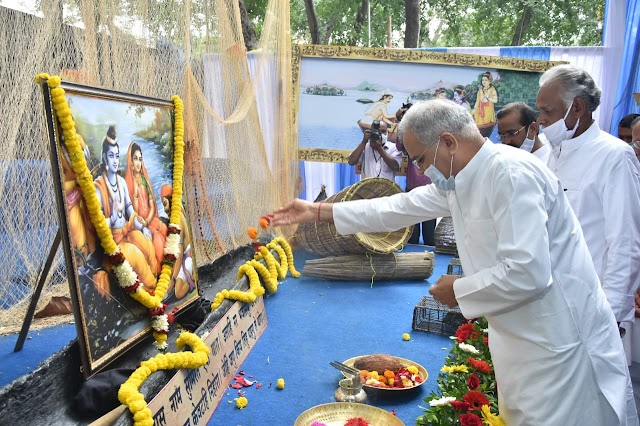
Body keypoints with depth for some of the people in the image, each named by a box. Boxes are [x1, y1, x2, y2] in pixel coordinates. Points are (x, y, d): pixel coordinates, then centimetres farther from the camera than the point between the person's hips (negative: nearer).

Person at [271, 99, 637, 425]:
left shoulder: (511, 175, -24)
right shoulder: (459, 181, 5)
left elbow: (527, 274, -30)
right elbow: (398, 208, 12)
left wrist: (459, 290, -13)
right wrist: (319, 211, 13)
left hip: (559, 344, -9)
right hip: (522, 339, 9)